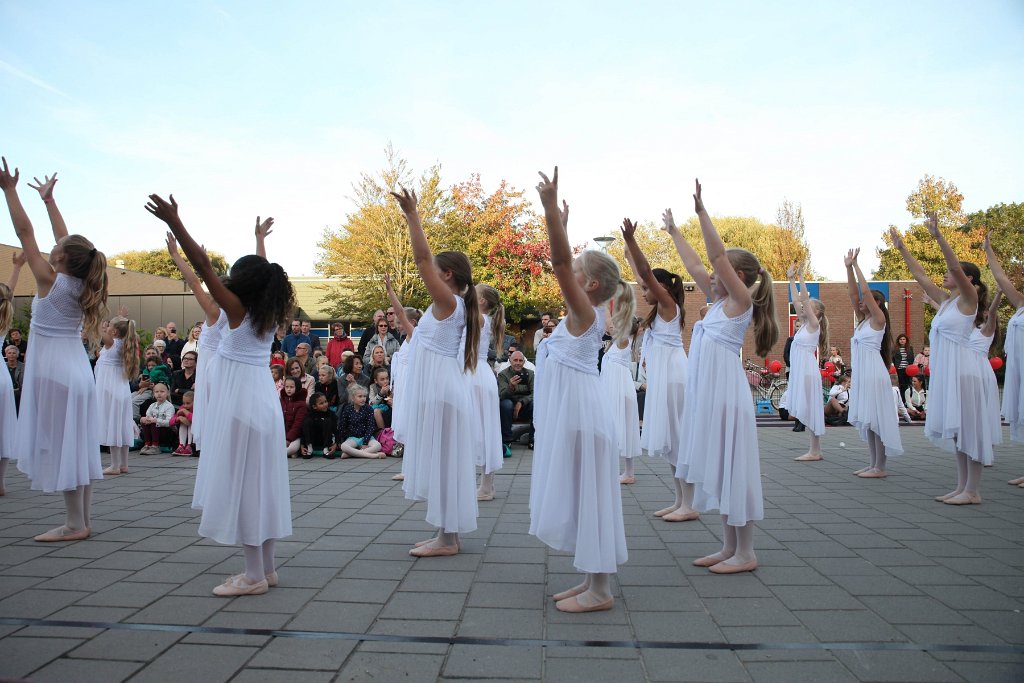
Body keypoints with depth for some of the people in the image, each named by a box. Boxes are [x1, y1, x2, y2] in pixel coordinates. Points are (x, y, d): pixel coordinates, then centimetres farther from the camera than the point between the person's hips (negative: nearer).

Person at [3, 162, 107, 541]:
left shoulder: (49, 280, -11)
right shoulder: (80, 284, 6)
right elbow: (65, 237, 18)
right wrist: (48, 199, 27)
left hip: (54, 368, -7)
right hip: (78, 367, 8)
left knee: (61, 443, -4)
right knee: (77, 444, 9)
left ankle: (74, 524, 1)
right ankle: (83, 519, 15)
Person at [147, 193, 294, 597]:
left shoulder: (238, 310, -10)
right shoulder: (271, 315, 8)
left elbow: (203, 265, -12)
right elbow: (263, 275, 26)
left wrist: (174, 222, -10)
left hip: (239, 402, -8)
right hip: (264, 400, 8)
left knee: (241, 483, -2)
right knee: (259, 483, 13)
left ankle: (254, 576, 3)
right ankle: (266, 567, 20)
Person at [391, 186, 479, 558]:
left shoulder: (446, 301, -13)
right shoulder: (454, 304, 13)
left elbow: (422, 258, -20)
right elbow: (426, 259, 23)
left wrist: (412, 214, -18)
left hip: (439, 385, -10)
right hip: (437, 384, 10)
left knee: (441, 456, -4)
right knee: (440, 457, 14)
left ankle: (447, 538, 5)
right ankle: (447, 533, 23)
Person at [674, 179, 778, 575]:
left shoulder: (741, 299, -8)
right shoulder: (719, 301, 13)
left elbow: (717, 254, -16)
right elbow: (694, 265, 19)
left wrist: (702, 211, -17)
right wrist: (674, 231, 26)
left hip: (727, 392, -9)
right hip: (709, 393, 9)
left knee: (732, 468, -3)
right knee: (717, 470, 12)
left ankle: (746, 553, 8)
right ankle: (729, 547, 22)